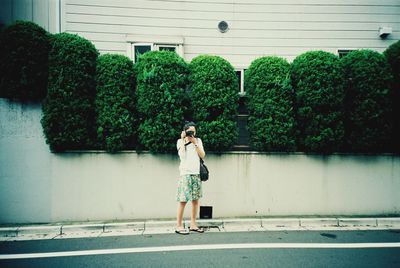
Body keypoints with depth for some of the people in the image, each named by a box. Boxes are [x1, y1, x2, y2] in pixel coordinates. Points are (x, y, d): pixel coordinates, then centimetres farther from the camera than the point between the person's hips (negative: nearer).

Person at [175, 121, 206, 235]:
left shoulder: (198, 140, 14)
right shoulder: (180, 141, 5)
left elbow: (202, 155, 3)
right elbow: (182, 155, -12)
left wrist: (195, 143, -4)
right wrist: (183, 140, -7)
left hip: (197, 173, 4)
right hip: (185, 173, -4)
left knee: (195, 199, 6)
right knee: (183, 200, -7)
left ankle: (193, 224, 17)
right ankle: (179, 226, 3)